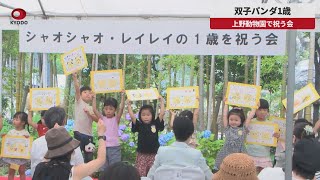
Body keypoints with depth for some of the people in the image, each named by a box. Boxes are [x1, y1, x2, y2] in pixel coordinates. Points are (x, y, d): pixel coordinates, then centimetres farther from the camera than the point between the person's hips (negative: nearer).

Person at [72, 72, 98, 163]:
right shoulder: (79, 102, 5)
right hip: (79, 132, -5)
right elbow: (77, 89, -11)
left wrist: (89, 114, -11)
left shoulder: (91, 108, 18)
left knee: (89, 157, 8)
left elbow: (97, 119, 4)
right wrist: (75, 78, -25)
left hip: (89, 135, 6)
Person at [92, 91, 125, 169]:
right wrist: (94, 97, -3)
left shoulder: (116, 119, 1)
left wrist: (122, 95, -14)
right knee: (103, 169, 8)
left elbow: (121, 108, -12)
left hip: (114, 148, -2)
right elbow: (94, 109, -3)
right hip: (103, 147, 2)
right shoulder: (102, 118, 6)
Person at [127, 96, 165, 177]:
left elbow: (162, 113, -1)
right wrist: (129, 105, -2)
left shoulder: (155, 124, 3)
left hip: (154, 154, 0)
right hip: (142, 154, 0)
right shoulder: (139, 125, 3)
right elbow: (132, 116, -4)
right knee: (140, 175, -2)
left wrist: (162, 102, 3)